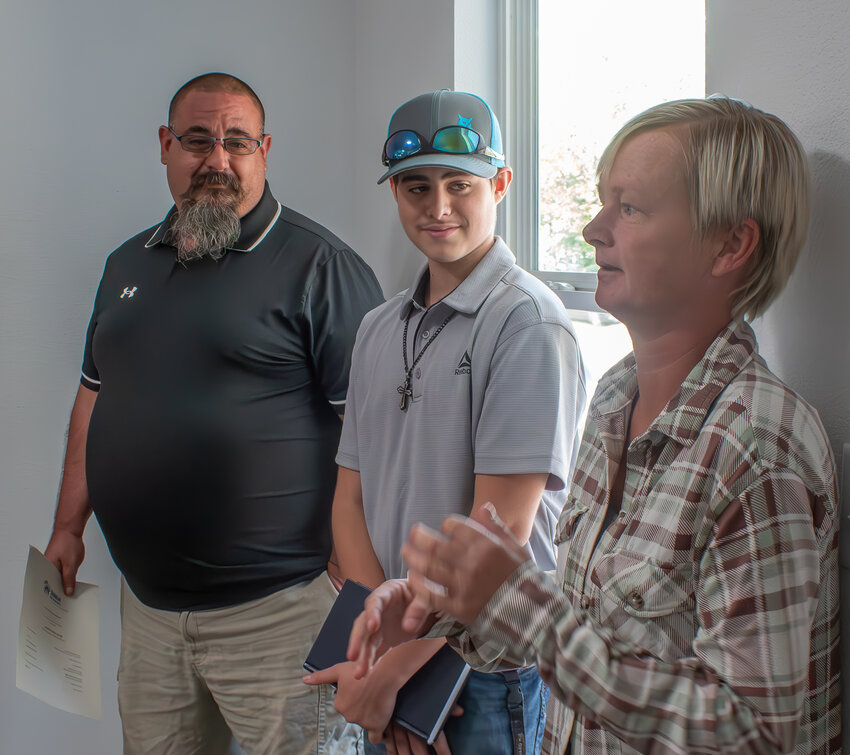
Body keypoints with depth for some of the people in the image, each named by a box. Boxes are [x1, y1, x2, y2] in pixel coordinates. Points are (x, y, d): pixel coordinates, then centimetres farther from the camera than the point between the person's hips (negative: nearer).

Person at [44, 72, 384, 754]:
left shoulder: (319, 266, -9)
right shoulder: (128, 264, 13)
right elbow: (95, 396, 21)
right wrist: (69, 526, 18)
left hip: (274, 608, -6)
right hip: (147, 606, 7)